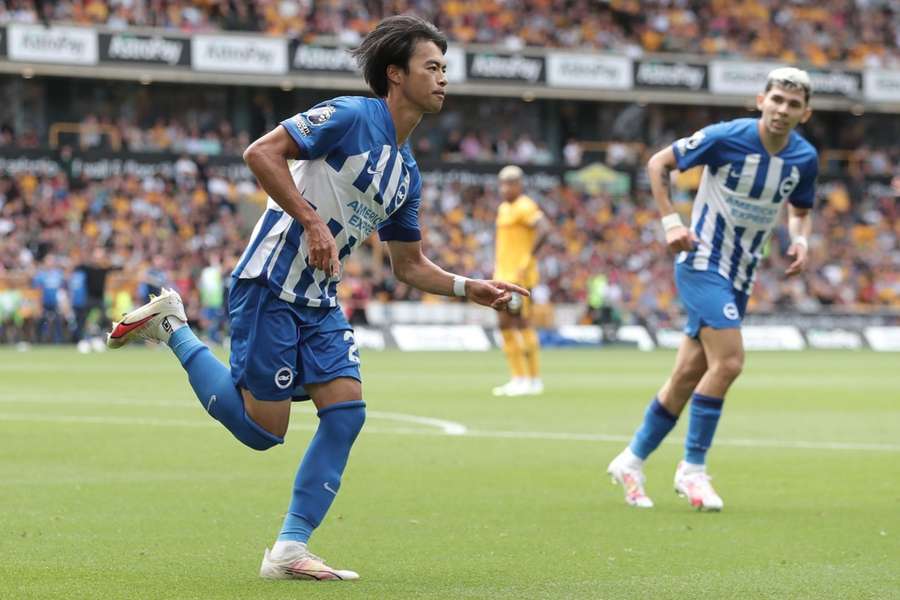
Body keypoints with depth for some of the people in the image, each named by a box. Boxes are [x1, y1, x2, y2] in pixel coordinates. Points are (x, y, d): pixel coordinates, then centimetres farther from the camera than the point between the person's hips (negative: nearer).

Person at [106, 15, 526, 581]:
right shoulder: (351, 117, -12)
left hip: (320, 302, 8)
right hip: (270, 287, -8)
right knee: (261, 427, -6)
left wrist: (471, 288, 5)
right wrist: (311, 221, -23)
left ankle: (290, 550, -3)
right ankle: (172, 326, 13)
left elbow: (410, 265, 20)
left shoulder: (407, 172, 14)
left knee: (347, 411, -7)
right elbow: (261, 152, -19)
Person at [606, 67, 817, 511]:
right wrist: (671, 222, -15)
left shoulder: (804, 158, -1)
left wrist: (800, 240, -5)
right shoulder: (726, 138, -17)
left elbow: (800, 210, 17)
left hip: (741, 276, 6)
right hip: (703, 263, -6)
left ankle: (632, 461, 23)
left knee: (689, 375, 8)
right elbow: (659, 163, -5)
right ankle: (692, 469, -7)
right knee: (728, 360, -20)